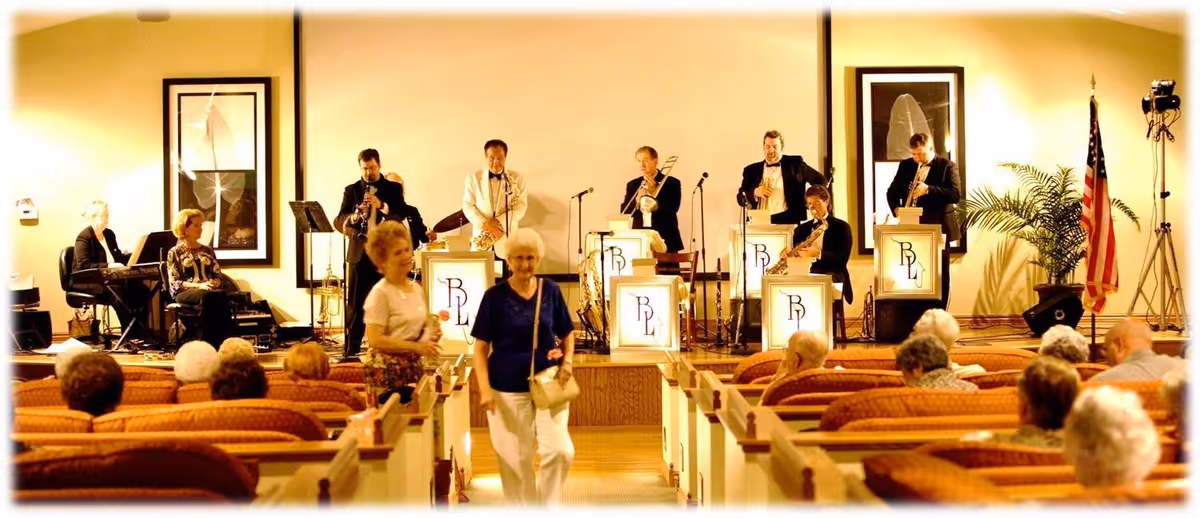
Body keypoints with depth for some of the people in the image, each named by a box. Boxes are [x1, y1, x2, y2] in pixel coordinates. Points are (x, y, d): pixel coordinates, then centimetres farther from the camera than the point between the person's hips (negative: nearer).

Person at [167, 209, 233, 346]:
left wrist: (215, 283, -7)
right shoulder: (175, 252, 7)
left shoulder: (208, 250, 21)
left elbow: (218, 275, 18)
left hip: (209, 291, 3)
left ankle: (223, 342, -41)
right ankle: (207, 343, -41)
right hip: (185, 293, -3)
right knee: (207, 297, -39)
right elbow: (174, 283, -1)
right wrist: (199, 285, -16)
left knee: (222, 295, -36)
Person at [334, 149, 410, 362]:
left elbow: (403, 214, -8)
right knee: (354, 304, 2)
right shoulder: (351, 190, 10)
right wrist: (353, 218, -20)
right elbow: (338, 221, 1)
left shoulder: (393, 188, 6)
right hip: (359, 253, 1)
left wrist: (381, 206, -23)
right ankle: (351, 351, 6)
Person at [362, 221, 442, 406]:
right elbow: (375, 339, -18)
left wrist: (432, 333, 2)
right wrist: (416, 346, -19)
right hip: (387, 370, -7)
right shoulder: (380, 293, -11)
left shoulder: (417, 289, 10)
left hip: (413, 366, 7)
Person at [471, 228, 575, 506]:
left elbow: (567, 333, 13)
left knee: (561, 451, -7)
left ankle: (549, 507, 15)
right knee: (516, 460, 6)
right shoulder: (495, 295, -5)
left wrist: (567, 360, -5)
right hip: (508, 390, -2)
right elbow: (481, 347, -3)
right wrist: (485, 388, -13)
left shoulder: (551, 290, 1)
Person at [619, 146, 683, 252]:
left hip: (665, 241, -2)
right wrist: (637, 201, -13)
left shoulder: (671, 183, 3)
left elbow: (673, 208, -9)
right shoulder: (632, 185, 13)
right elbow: (624, 212, 6)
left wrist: (654, 191, -16)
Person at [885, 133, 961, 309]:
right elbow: (892, 191, 13)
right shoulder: (906, 165, 10)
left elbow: (956, 194, -14)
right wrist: (896, 209, -7)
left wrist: (928, 189, -24)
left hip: (938, 228, -3)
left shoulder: (948, 166, -2)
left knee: (940, 275, 2)